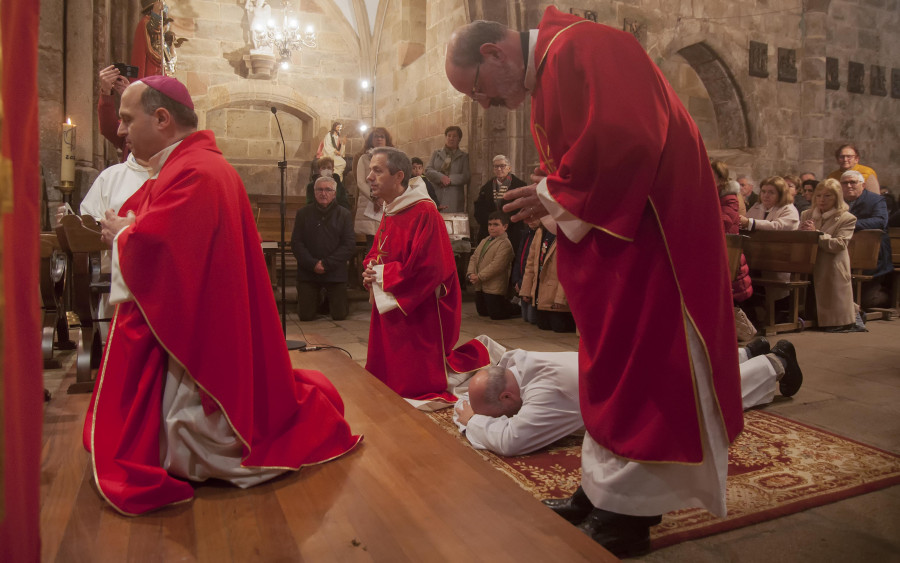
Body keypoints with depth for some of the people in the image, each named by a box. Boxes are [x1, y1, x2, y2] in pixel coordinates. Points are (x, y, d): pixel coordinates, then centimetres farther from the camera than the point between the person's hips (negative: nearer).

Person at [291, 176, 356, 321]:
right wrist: (313, 264, -15)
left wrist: (327, 264, -14)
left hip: (335, 273, 0)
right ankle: (317, 298, 35)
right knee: (306, 316, 2)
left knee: (340, 315, 2)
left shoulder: (344, 214, 0)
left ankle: (329, 298, 35)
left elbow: (350, 244, -7)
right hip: (307, 273, 1)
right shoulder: (303, 213, 3)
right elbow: (296, 243, -2)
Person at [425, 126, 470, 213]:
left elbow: (466, 176, 0)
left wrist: (450, 179, -11)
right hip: (437, 195, 1)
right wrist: (441, 177, -11)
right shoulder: (437, 153, 18)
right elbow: (428, 170, 6)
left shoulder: (464, 156, 11)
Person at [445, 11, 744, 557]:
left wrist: (555, 195, -16)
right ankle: (602, 489, 23)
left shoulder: (581, 48, -16)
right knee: (610, 366, 12)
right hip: (609, 236, 10)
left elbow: (624, 142, -29)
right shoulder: (545, 76, 15)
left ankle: (626, 513, 9)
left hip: (648, 235, -10)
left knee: (632, 369, -4)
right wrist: (551, 197, 1)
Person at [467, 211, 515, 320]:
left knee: (496, 315, -6)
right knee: (482, 312, 17)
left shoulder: (505, 244, -14)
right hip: (480, 287, 9)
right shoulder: (484, 241, 16)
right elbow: (474, 257, 12)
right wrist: (470, 274, -5)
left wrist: (479, 277, -19)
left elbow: (496, 265, -22)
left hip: (494, 288, -9)